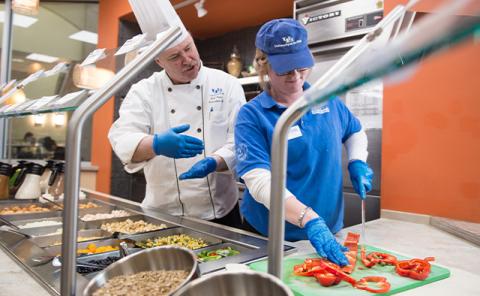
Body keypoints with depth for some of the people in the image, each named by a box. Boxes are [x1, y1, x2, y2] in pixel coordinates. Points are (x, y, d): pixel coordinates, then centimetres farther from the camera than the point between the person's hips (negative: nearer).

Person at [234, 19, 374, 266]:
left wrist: (357, 162, -2)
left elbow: (355, 132, 18)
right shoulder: (251, 116, -14)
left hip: (330, 229, 4)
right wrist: (309, 220, -36)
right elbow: (259, 181, -25)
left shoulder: (327, 100, 0)